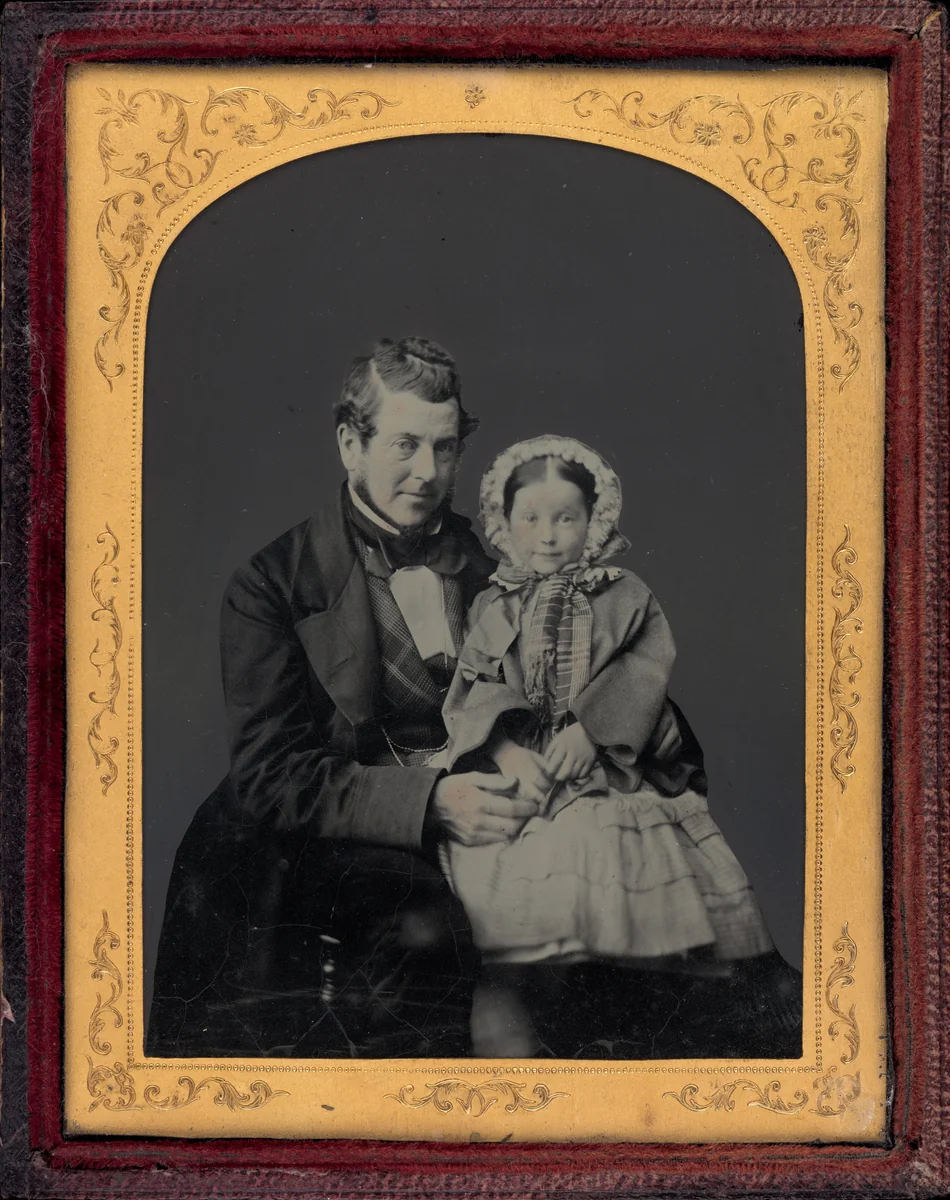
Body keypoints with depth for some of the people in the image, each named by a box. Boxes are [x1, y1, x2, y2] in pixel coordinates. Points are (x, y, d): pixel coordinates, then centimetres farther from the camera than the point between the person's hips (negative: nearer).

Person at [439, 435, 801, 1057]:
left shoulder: (627, 598, 14)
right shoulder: (493, 609, 16)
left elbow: (642, 673, 1)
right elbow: (477, 691, 5)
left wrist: (590, 732, -15)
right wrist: (507, 750, -15)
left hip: (613, 768, 0)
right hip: (520, 769, 0)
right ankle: (504, 1006, -27)